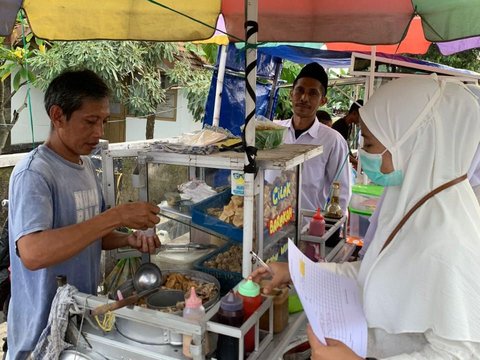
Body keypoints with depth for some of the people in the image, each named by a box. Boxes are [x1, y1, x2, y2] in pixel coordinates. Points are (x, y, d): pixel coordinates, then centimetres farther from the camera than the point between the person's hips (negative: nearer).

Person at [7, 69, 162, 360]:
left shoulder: (86, 166, 4)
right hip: (44, 329, -7)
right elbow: (32, 253, -35)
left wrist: (129, 240, -7)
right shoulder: (33, 174, -20)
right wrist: (116, 216, -35)